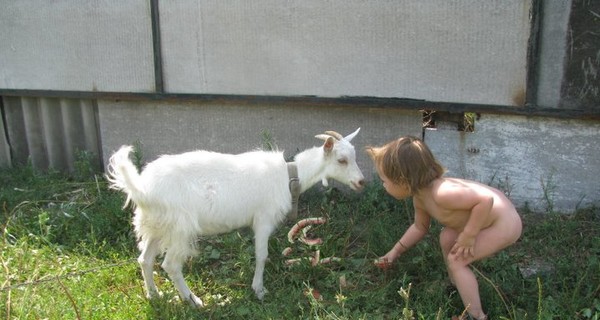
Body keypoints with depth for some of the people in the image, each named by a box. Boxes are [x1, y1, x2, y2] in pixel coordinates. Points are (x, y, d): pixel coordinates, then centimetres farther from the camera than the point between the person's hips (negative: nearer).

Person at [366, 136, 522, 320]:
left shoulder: (441, 194, -34)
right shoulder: (420, 198, -1)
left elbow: (485, 199, -36)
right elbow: (419, 227, 17)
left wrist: (468, 235, -27)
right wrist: (395, 252, 19)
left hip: (504, 224, -10)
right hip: (491, 216, 10)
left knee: (456, 261, -8)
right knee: (447, 237, 19)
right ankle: (458, 288, 32)